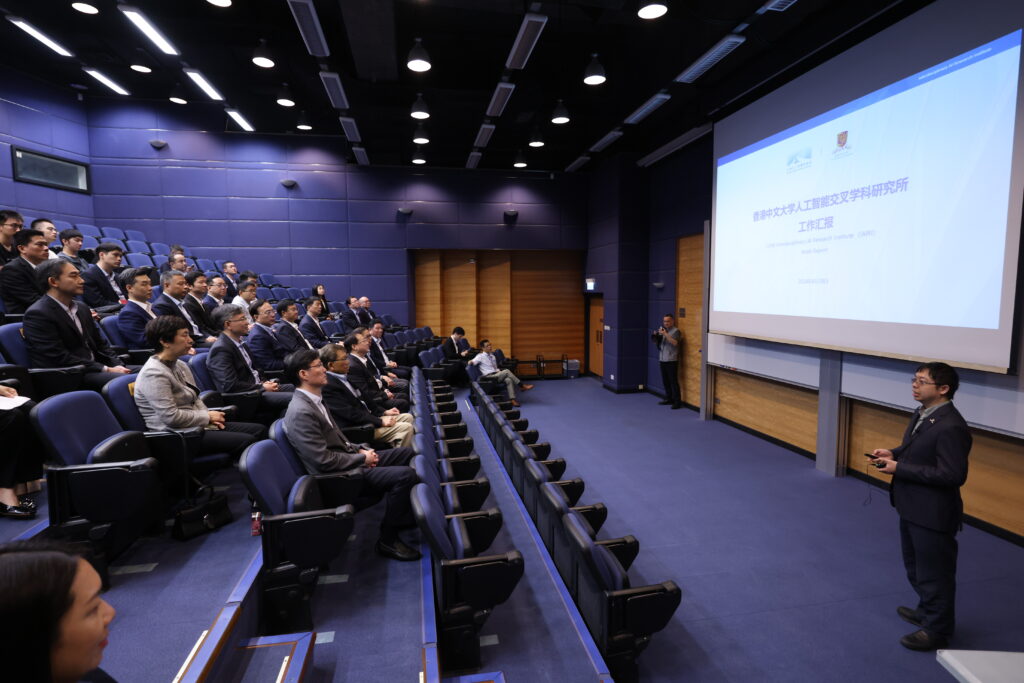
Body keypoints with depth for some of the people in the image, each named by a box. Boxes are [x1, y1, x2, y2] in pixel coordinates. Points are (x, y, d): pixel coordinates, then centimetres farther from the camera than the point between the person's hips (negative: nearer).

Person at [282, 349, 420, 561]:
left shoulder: (314, 400, 8)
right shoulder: (301, 412, -23)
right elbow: (324, 461, -25)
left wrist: (361, 449, 2)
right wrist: (362, 459, -13)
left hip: (349, 460, 10)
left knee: (408, 453, 12)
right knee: (405, 474, -23)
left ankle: (403, 514, 25)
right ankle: (387, 540, -6)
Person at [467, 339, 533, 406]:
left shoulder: (492, 356, 20)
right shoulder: (480, 356, 1)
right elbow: (472, 362, -12)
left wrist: (499, 371, 2)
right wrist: (470, 362, -37)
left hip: (496, 375, 6)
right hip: (488, 377, -6)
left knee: (508, 380, -27)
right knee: (507, 371, -26)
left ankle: (512, 399, -34)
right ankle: (522, 386, -18)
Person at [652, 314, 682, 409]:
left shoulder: (676, 331, -4)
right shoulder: (662, 330, 15)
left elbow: (675, 343, -19)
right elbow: (657, 343, 17)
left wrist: (665, 334, -23)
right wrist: (656, 336, -2)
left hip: (671, 360, -6)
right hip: (662, 359, 7)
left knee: (673, 381, -6)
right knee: (665, 381, 10)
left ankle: (677, 402, -3)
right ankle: (669, 399, 21)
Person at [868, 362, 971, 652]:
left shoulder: (950, 427, -26)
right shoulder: (922, 414, 2)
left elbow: (953, 474, -28)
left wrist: (899, 468, -25)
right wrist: (893, 453, -2)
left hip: (933, 514, -9)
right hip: (912, 507, 9)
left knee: (934, 573, 10)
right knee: (915, 566, 26)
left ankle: (937, 629, 30)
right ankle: (927, 611, 47)